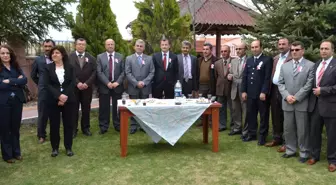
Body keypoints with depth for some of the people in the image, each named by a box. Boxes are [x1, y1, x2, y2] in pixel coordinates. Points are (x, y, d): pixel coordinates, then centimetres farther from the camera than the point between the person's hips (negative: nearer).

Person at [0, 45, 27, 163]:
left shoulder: (16, 67, 8)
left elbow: (24, 80, -6)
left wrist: (10, 81, -15)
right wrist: (17, 81, -12)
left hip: (17, 101, 3)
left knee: (16, 128, 12)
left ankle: (16, 152, 25)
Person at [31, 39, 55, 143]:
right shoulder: (38, 60, 4)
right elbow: (33, 75, 14)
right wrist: (41, 84, 11)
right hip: (43, 92, 1)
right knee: (42, 115, 8)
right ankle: (41, 135, 21)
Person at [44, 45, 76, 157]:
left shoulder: (70, 67, 4)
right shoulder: (48, 68, 4)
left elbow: (73, 83, -4)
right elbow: (47, 84, -6)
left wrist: (65, 96, -15)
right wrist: (59, 96, -19)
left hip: (68, 100, 0)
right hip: (53, 101, 0)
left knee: (68, 124, 4)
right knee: (54, 124, 5)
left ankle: (68, 147, 16)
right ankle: (55, 148, 19)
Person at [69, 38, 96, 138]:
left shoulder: (91, 58, 7)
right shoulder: (69, 57, 2)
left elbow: (94, 72, 0)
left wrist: (87, 83, -11)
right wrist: (77, 83, -15)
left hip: (87, 87, 2)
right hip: (73, 87, -1)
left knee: (86, 109, 7)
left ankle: (86, 128, 18)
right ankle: (73, 129, 12)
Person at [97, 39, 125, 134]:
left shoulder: (120, 57, 8)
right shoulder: (100, 57, 4)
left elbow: (123, 71, 2)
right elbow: (99, 72, -4)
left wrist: (117, 82, -11)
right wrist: (107, 83, -14)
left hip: (117, 85, 1)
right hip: (104, 86, -1)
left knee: (117, 107, 7)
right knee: (104, 108, 3)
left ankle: (118, 125, 18)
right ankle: (103, 127, 14)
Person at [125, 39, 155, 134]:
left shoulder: (149, 58, 9)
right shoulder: (129, 58, 6)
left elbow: (152, 72, 2)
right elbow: (128, 73, -2)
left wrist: (144, 82, -11)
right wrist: (136, 83, -13)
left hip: (145, 88, 1)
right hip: (133, 87, -1)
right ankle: (133, 126, 12)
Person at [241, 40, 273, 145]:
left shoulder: (267, 60, -4)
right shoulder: (249, 60, 14)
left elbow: (267, 78, -11)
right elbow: (244, 76, 12)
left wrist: (263, 92, -17)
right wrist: (243, 91, 5)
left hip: (261, 93, -5)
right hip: (250, 93, 5)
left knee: (263, 116, 5)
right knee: (251, 115, 11)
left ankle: (262, 136, 14)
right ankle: (252, 134, 22)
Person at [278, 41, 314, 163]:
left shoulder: (310, 65, -2)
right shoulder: (285, 66, 11)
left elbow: (309, 85, -9)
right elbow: (280, 83, 7)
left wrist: (296, 98, -14)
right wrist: (286, 96, -9)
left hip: (302, 103, -4)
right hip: (287, 103, 4)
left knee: (302, 130, 4)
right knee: (288, 129, 12)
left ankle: (304, 153, 19)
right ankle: (291, 150, 27)